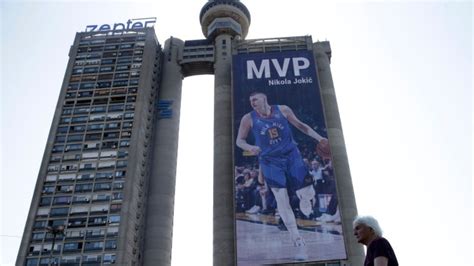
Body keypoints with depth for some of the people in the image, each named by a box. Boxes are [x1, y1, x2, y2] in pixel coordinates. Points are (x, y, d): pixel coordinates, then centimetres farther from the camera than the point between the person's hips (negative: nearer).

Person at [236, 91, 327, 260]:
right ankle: (298, 242, -2)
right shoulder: (248, 119, -4)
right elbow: (239, 140, 3)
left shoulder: (282, 110, -1)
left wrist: (318, 137, 5)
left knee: (308, 194, -5)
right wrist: (249, 147, -19)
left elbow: (299, 124, 11)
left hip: (291, 155, 1)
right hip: (270, 161, -1)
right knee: (281, 199, -11)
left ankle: (304, 201, 38)